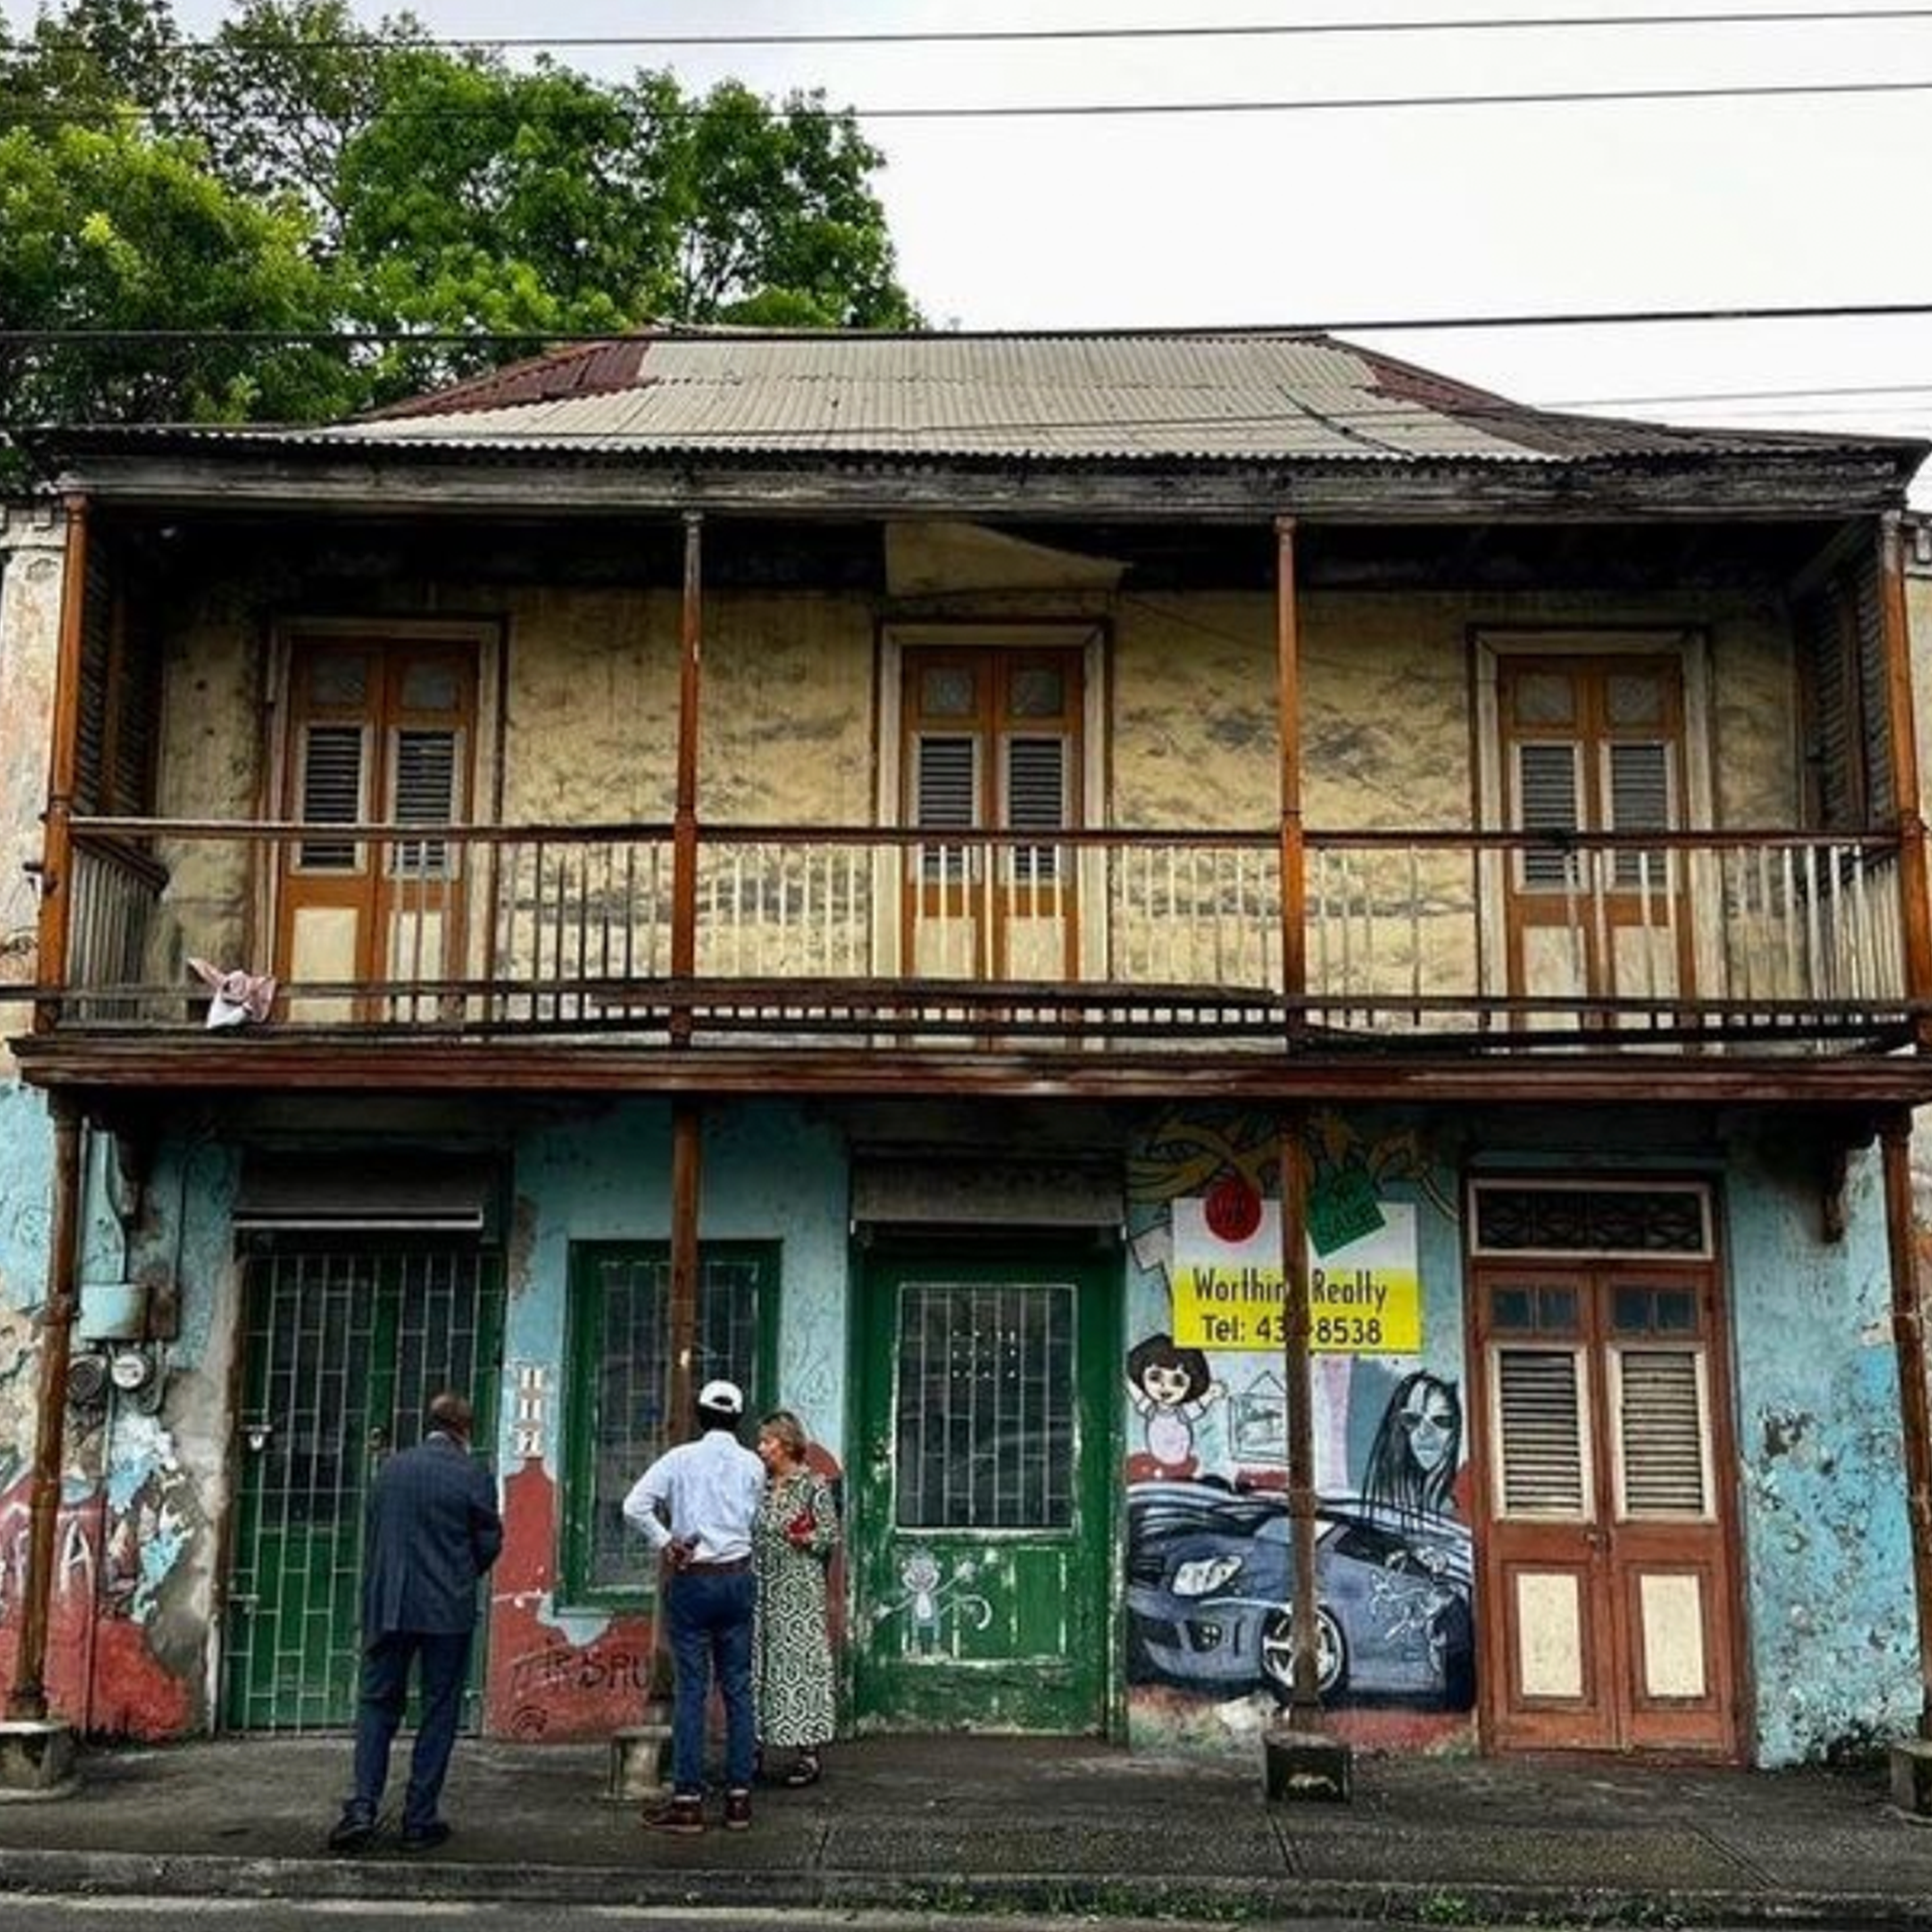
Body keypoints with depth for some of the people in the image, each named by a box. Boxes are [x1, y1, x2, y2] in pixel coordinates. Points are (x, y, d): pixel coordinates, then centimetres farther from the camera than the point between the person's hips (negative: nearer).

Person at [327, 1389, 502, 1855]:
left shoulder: (392, 1468, 5)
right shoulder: (472, 1475, -7)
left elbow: (374, 1533, 10)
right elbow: (489, 1542, -3)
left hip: (387, 1606, 3)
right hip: (448, 1610, -3)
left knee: (377, 1703, 11)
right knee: (439, 1712, 7)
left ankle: (362, 1807, -2)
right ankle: (420, 1820, 8)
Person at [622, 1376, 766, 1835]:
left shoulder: (681, 1459, -4)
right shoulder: (753, 1466, 2)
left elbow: (635, 1507, -11)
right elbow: (752, 1519, 4)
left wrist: (664, 1542, -1)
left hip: (691, 1580, -2)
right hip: (738, 1578, 2)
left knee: (691, 1689, 0)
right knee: (738, 1688, 7)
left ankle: (688, 1801, 1)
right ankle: (739, 1798, 10)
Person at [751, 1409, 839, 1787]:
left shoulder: (813, 1484, -4)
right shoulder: (760, 1485, 11)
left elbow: (832, 1536, -3)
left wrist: (807, 1539, -20)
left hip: (799, 1589, -5)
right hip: (762, 1589, 6)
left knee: (799, 1662, -5)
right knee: (758, 1663, 6)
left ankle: (808, 1755, 1)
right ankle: (755, 1746, 14)